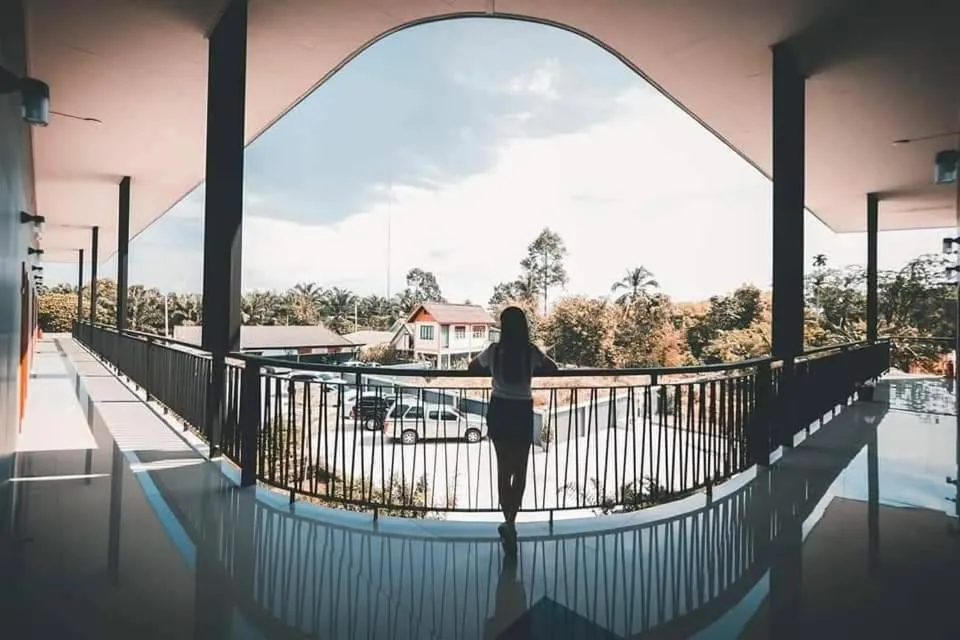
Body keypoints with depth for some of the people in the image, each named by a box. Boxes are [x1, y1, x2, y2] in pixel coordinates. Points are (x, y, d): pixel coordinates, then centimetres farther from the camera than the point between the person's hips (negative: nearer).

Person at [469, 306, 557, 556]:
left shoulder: (494, 350, -7)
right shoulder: (532, 352, -7)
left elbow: (472, 367, 11)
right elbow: (553, 368, 11)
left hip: (499, 410, 1)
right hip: (522, 412, -1)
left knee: (503, 468, 13)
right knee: (519, 470, 12)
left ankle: (509, 521, 8)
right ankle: (510, 520, 3)